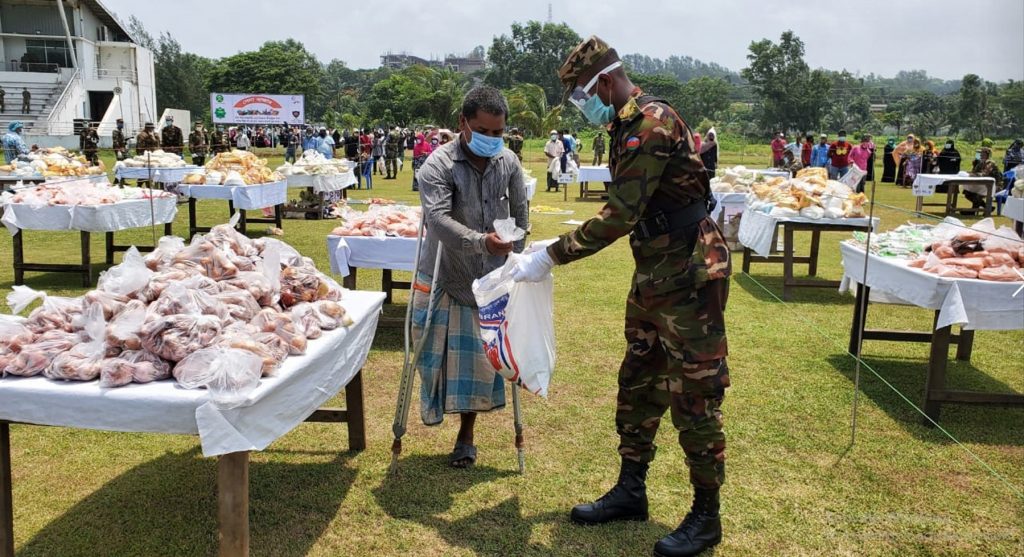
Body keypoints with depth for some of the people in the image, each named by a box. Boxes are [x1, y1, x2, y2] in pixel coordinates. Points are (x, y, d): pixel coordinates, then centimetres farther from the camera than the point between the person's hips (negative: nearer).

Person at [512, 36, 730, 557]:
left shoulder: (653, 123, -19)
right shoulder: (628, 126, 12)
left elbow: (620, 215, -23)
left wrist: (551, 255, -19)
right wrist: (555, 248, 10)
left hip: (690, 274, -10)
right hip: (654, 274, 10)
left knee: (693, 397, 0)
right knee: (638, 384, 16)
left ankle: (706, 515, 15)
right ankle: (630, 490, 30)